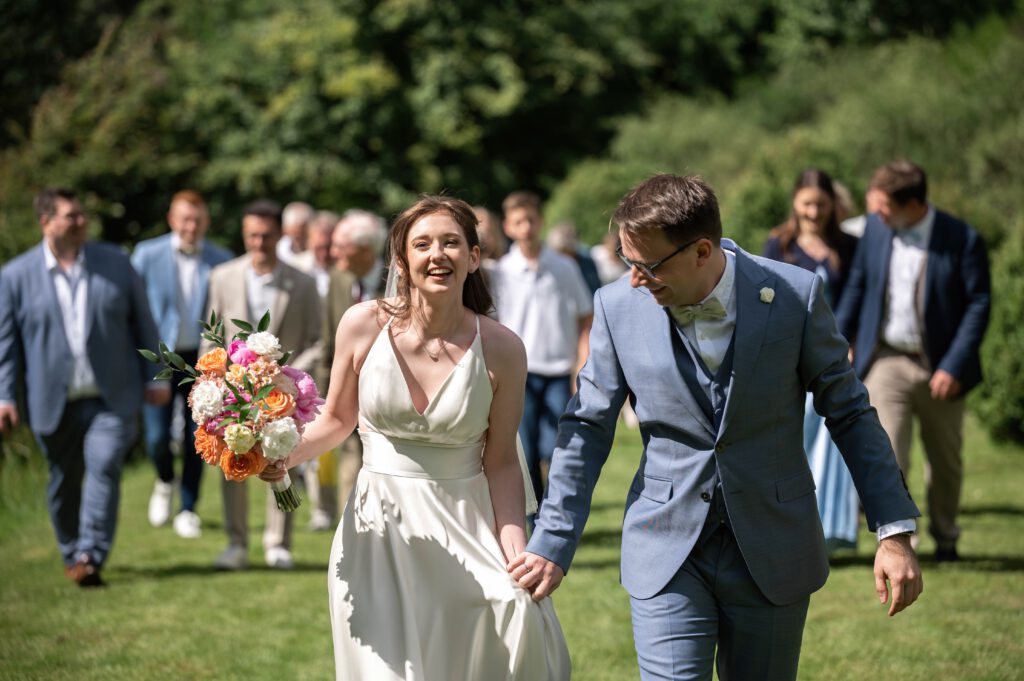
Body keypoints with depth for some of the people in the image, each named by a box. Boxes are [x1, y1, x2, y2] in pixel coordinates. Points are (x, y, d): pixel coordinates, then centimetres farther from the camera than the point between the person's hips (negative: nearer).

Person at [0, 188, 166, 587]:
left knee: (104, 467, -17)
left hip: (112, 399, 0)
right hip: (54, 402, 0)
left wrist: (156, 377, 6)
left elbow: (142, 324, 9)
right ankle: (72, 555, 27)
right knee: (63, 482, 9)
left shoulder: (115, 263, 4)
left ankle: (92, 556, -18)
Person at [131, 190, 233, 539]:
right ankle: (164, 482, 27)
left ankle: (188, 509, 19)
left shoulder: (220, 261, -1)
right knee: (157, 436, -6)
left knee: (196, 439, 3)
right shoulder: (147, 254, -2)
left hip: (201, 358, 1)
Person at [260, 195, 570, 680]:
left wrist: (517, 562, -10)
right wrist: (283, 454, -11)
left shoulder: (501, 350, -8)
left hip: (466, 534, 0)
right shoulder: (364, 325, -7)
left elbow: (501, 463, -2)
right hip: (378, 534, 0)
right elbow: (337, 419, 7)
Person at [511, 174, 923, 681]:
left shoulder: (795, 296, -10)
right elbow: (587, 428, 3)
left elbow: (849, 412, -1)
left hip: (772, 558, 0)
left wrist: (894, 530, -5)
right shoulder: (619, 306, -6)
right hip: (666, 556, 0)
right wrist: (552, 544, 2)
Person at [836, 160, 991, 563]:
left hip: (940, 368, -1)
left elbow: (979, 303, -10)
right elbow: (858, 285, 11)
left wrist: (954, 367, -16)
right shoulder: (875, 229, -2)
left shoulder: (963, 240, -12)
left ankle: (945, 537, 35)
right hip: (886, 360, 1)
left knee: (945, 461, 14)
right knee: (887, 455, -13)